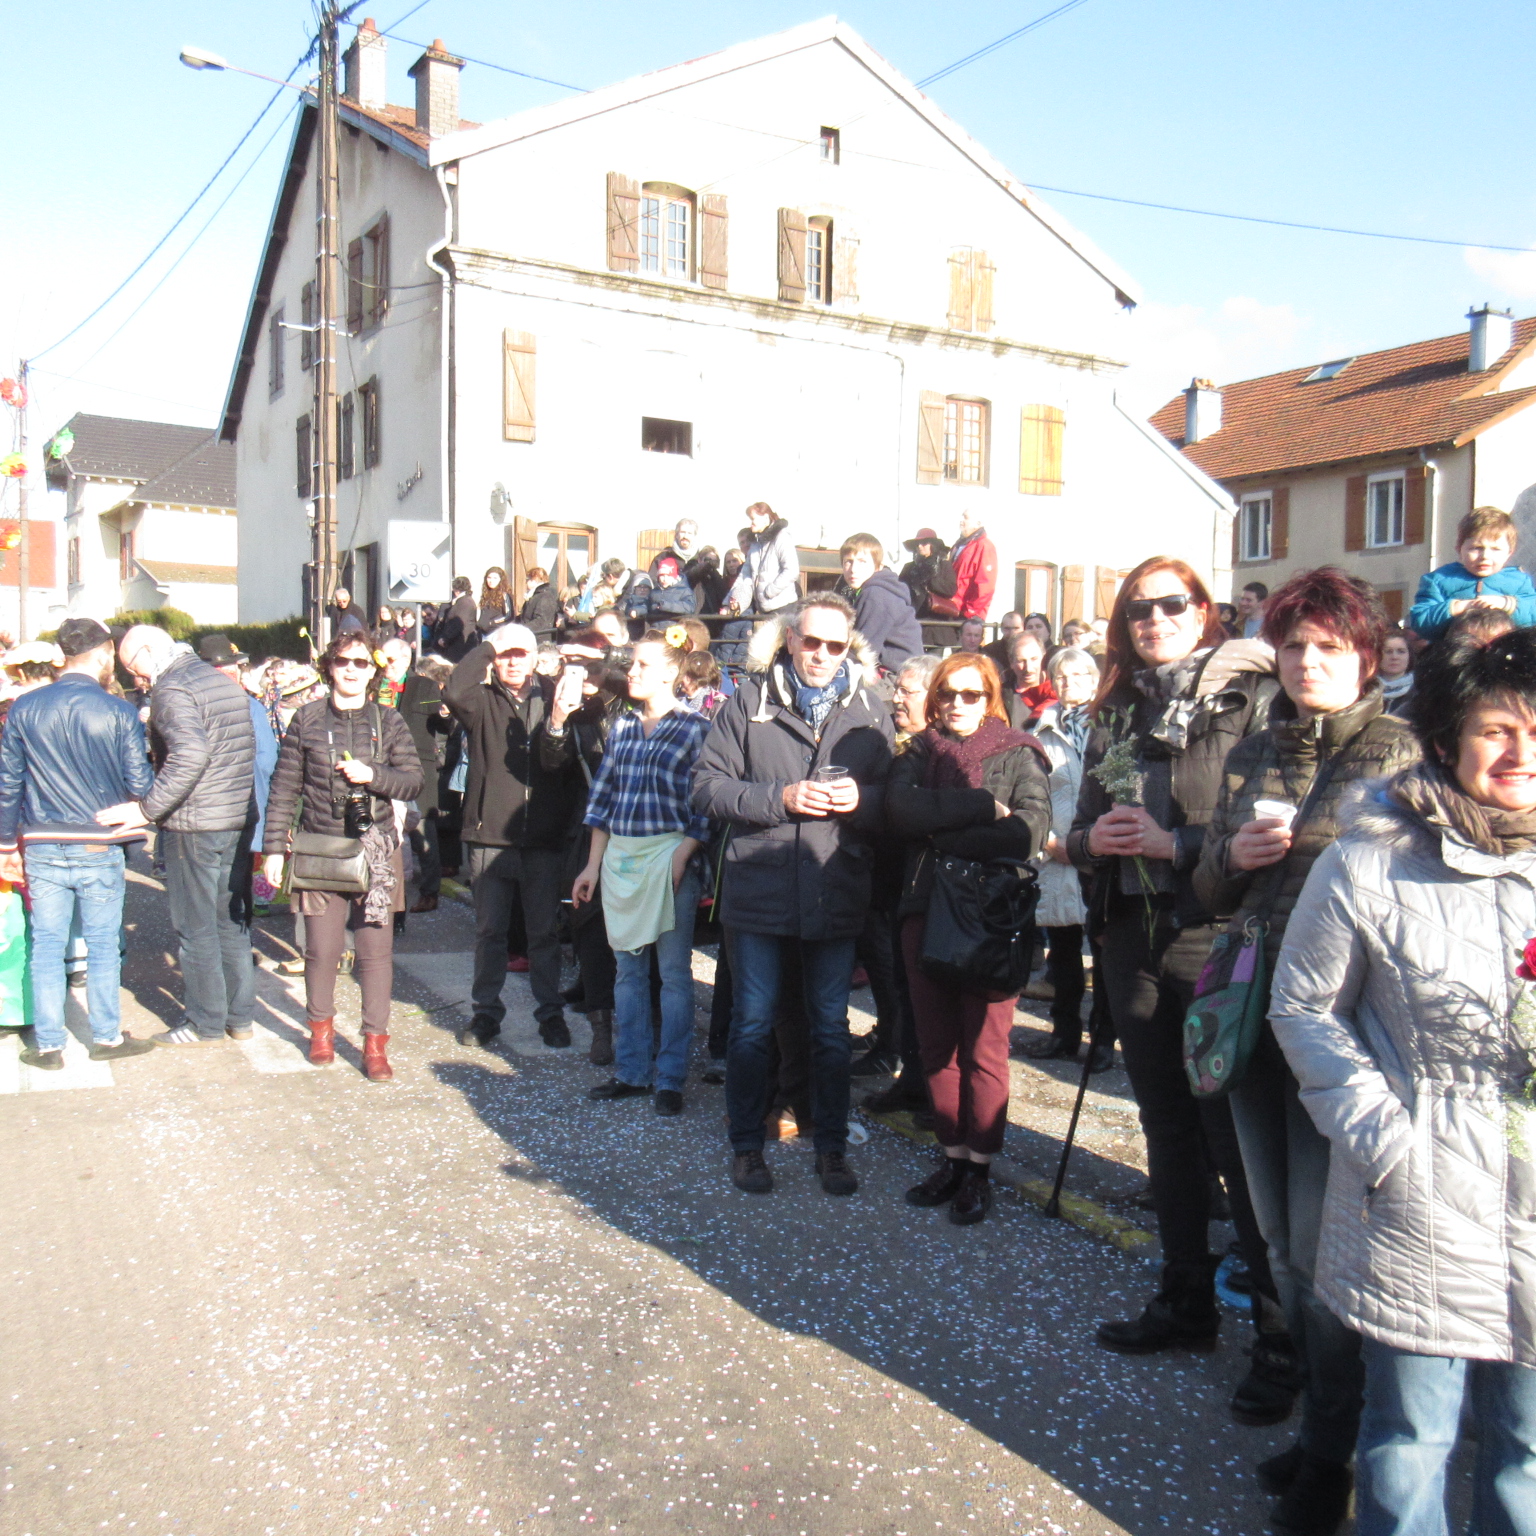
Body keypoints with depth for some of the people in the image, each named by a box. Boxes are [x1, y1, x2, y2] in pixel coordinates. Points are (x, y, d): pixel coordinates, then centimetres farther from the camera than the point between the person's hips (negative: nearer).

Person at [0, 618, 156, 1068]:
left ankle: (47, 1044, 16)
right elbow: (139, 784, -9)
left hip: (42, 848, 2)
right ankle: (106, 1037, 19)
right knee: (103, 946, 10)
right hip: (100, 848, -2)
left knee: (47, 946, 10)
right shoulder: (119, 712, -10)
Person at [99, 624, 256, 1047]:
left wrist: (147, 809, -26)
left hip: (192, 826, -8)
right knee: (232, 923, 15)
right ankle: (241, 1016, 22)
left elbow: (191, 754, -29)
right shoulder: (227, 683, 12)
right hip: (238, 821, 8)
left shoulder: (172, 690, -13)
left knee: (196, 928, 4)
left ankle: (206, 1024, 12)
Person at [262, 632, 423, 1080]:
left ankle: (375, 1043, 9)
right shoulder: (307, 719, 4)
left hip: (375, 851, 0)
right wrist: (275, 848, 0)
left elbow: (413, 782, 2)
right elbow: (284, 788, 4)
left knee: (376, 948, 0)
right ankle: (321, 1028, 28)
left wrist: (372, 775, -14)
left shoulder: (388, 721, 6)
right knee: (321, 948, 4)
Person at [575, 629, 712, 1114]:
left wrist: (680, 859, -18)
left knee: (674, 972, 1)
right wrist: (593, 866, 10)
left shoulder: (695, 729, -4)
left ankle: (670, 1079, 10)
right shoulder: (622, 727, 11)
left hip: (668, 856, -6)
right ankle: (631, 1070, 22)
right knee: (628, 969, 12)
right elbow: (603, 799, 14)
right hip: (619, 857, 6)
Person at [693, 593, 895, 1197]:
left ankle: (831, 1146, 26)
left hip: (836, 894, 2)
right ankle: (746, 1145, 23)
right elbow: (707, 786, -5)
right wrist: (780, 799, -16)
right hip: (758, 891, -1)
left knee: (831, 1027, 12)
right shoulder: (747, 701, 0)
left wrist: (861, 799, -14)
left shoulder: (869, 711, 5)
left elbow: (892, 801, 8)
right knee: (752, 1023, 8)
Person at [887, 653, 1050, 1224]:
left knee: (984, 1048, 0)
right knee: (936, 1044, 7)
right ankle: (952, 1157, 20)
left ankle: (979, 1169, 12)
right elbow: (902, 811, -8)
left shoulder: (1019, 756, 4)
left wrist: (942, 834, -11)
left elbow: (1029, 833, -14)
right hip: (926, 912, 4)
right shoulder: (918, 755, 14)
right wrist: (983, 806, -14)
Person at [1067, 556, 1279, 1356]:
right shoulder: (1116, 712, 14)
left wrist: (1174, 842, -17)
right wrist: (1092, 840, -4)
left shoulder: (1249, 696, -5)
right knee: (1166, 1124, 15)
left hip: (1215, 936, -6)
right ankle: (1186, 1299, 28)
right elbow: (1079, 829, 17)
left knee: (1235, 1130, -3)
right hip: (1134, 935, 6)